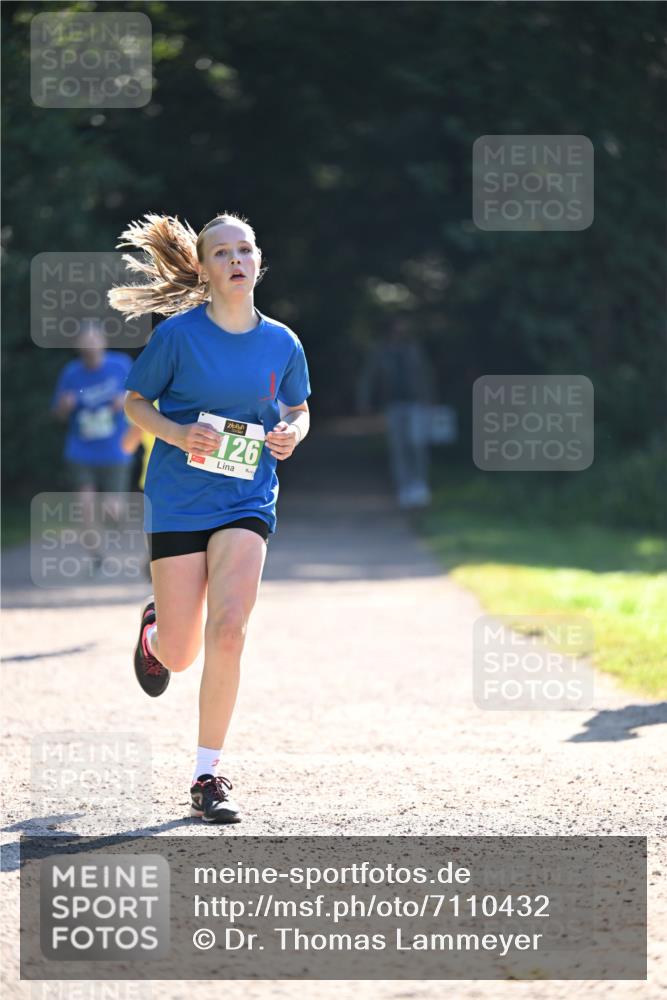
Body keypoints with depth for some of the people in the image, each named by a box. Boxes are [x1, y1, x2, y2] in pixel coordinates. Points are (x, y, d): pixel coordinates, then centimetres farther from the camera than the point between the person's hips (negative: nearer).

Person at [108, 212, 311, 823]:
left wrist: (292, 433, -5)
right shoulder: (178, 333, -6)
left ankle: (208, 775, -7)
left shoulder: (282, 343, 2)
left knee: (227, 632, -20)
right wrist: (177, 433, -16)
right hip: (177, 500, -1)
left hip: (247, 502, 1)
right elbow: (134, 401, 3)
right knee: (180, 657, 3)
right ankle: (155, 630, 44)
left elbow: (299, 408, 18)